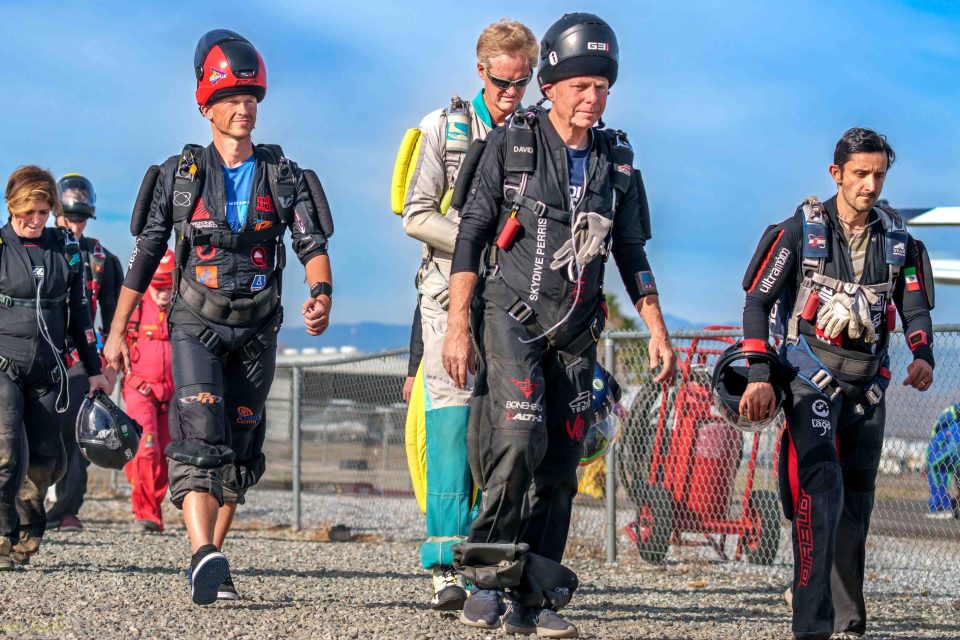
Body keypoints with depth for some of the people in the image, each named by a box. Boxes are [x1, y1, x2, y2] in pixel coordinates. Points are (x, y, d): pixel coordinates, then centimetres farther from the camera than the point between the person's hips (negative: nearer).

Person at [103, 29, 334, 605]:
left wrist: (322, 293, -26)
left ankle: (213, 562, 17)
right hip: (195, 323, -3)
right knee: (200, 435, -19)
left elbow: (313, 243, -4)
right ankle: (204, 557, -32)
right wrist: (118, 331, 6)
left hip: (257, 329, 3)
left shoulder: (283, 176, 6)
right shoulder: (179, 174, 3)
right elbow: (146, 254, 7)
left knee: (240, 447, 6)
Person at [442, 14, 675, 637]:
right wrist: (458, 324, -10)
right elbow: (472, 234, -3)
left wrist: (656, 328, 8)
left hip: (576, 329, 4)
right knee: (520, 438, -23)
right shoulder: (511, 144, -3)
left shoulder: (617, 159, 9)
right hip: (512, 314, -4)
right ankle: (489, 572, -11)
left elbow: (632, 252, 16)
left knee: (561, 462, 1)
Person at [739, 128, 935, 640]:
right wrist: (758, 375, -14)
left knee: (857, 497, 11)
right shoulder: (801, 231, -6)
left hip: (867, 381, 5)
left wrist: (922, 356, -13)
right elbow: (757, 300, -5)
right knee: (820, 487, -20)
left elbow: (916, 308, 9)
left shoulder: (898, 240, 6)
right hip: (810, 377, -5)